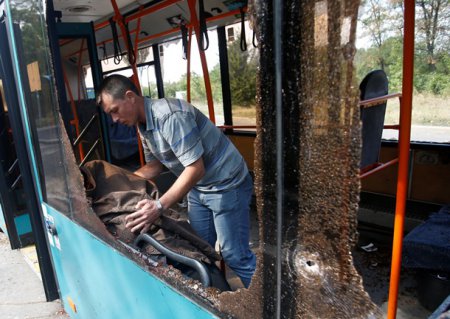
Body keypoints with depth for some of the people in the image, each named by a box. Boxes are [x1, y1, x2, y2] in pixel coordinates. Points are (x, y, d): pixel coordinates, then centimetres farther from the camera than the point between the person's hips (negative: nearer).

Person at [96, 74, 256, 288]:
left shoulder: (169, 116, -27)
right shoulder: (143, 125, 3)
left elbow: (196, 169, -28)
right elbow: (156, 164, 14)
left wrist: (159, 206, -30)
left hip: (226, 185, -9)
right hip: (198, 187, 9)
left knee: (234, 256, -1)